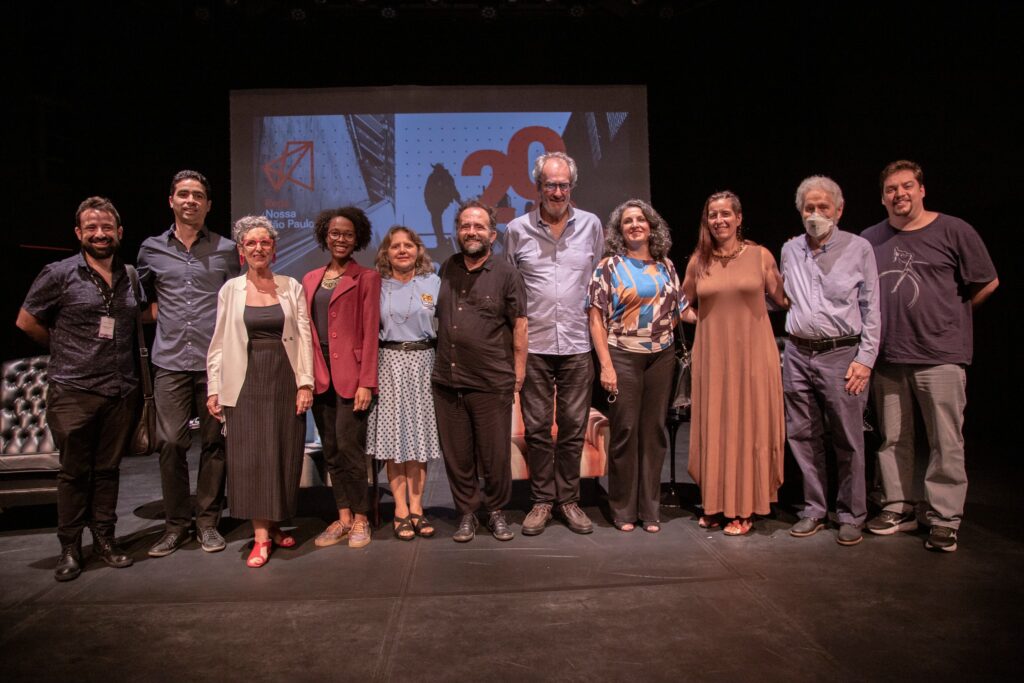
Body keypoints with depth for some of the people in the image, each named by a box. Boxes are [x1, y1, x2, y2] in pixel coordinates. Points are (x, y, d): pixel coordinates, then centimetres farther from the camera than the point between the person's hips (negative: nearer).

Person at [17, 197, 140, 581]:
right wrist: (66, 350, 10)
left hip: (121, 391, 3)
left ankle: (104, 539, 22)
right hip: (73, 391, -3)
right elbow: (26, 321, 4)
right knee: (74, 472, 5)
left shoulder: (131, 277, 8)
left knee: (108, 469, 11)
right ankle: (70, 548, 17)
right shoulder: (59, 275, -3)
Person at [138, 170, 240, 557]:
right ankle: (176, 523, 13)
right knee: (170, 442, -1)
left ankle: (207, 521, 15)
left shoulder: (226, 250, 7)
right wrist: (159, 313, 10)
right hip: (170, 362, 1)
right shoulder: (152, 249, 10)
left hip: (215, 361, -1)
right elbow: (145, 295, 25)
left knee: (214, 442, 3)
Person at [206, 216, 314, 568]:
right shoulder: (230, 289, 6)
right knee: (251, 456, -3)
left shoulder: (291, 287, 5)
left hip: (285, 379, 1)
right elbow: (219, 341, 6)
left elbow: (304, 337, 2)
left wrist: (305, 382, -5)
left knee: (284, 454, 4)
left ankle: (274, 525, 20)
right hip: (246, 381, 0)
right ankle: (261, 535, 2)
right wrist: (214, 388, 2)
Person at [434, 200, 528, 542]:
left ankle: (496, 511, 25)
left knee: (496, 454, 6)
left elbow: (519, 324, 0)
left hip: (492, 382, -3)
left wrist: (519, 371, -3)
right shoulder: (446, 270, 12)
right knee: (457, 454, 10)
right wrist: (439, 361, 14)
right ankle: (467, 512, 26)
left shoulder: (507, 274, 0)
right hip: (446, 380, 4)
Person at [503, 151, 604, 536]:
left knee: (574, 427, 7)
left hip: (577, 344, 1)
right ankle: (542, 501, 18)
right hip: (533, 345, -1)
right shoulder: (517, 230, 4)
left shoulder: (591, 225, 7)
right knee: (537, 427, 5)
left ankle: (569, 500, 20)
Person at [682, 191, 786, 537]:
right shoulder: (699, 261, 7)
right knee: (713, 428, 6)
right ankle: (715, 504, 18)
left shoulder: (760, 255, 1)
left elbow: (783, 298, 6)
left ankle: (744, 509, 14)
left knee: (748, 426, 3)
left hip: (752, 353, -2)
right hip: (712, 355, 2)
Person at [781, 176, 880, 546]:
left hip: (841, 355, -4)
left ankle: (851, 516, 16)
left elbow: (871, 308, 0)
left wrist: (865, 359, -7)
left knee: (848, 441, 2)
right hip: (797, 355, 4)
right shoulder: (790, 250, 12)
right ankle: (814, 510, 22)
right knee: (803, 436, 9)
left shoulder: (858, 248, 1)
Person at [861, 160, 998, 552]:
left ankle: (944, 519, 11)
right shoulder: (870, 240, 9)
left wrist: (949, 315, 8)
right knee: (893, 439, 10)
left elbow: (988, 283, 5)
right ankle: (899, 509, 23)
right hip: (888, 357, 4)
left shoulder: (953, 231, -1)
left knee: (946, 443, 0)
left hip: (940, 355, -3)